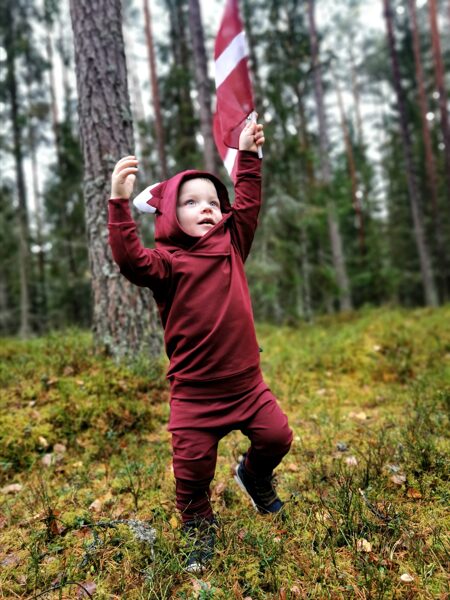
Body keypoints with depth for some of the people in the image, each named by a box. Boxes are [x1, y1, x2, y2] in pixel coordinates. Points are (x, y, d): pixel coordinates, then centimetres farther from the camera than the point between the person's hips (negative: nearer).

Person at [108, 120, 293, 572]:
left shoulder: (231, 243, 5)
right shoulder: (168, 261, -11)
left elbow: (247, 203, 10)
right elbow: (131, 261, -28)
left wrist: (248, 154, 7)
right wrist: (120, 202, -35)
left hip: (246, 381, 4)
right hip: (194, 391, -4)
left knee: (277, 436, 3)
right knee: (193, 463, 3)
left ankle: (253, 476, 38)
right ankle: (198, 525, 34)